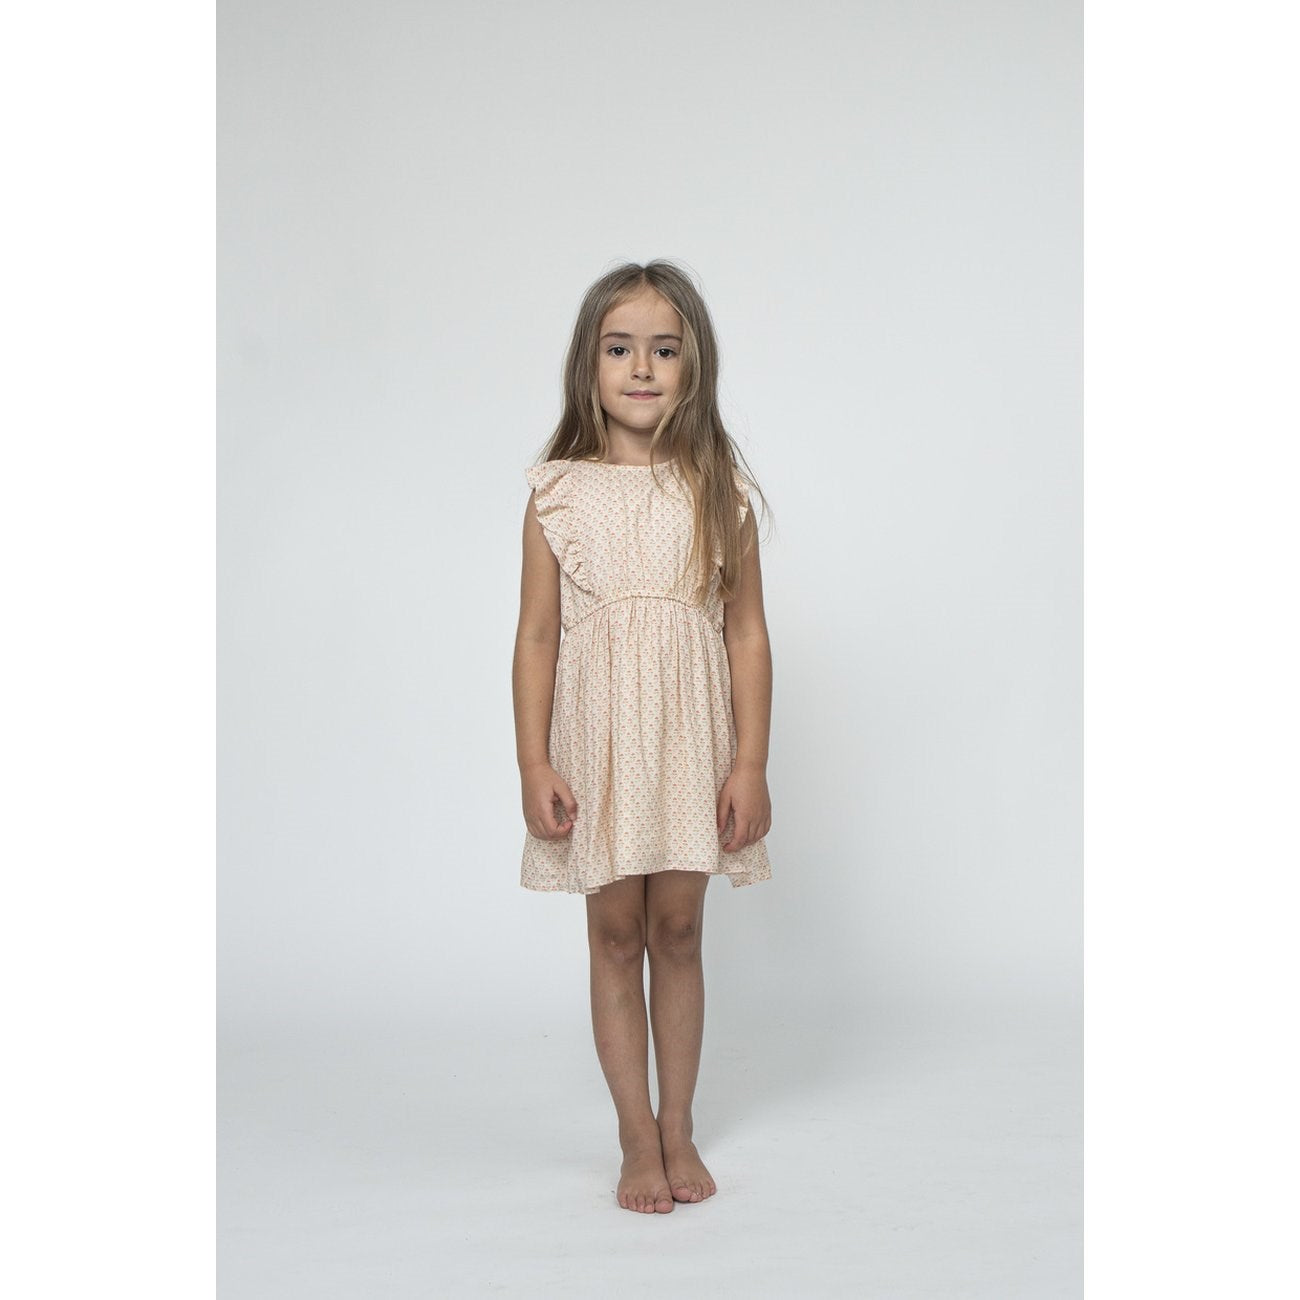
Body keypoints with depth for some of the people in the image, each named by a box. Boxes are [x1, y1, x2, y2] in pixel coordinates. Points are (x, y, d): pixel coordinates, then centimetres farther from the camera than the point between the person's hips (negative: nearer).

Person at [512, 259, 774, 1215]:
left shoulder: (718, 491, -1)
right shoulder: (557, 494, -1)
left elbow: (747, 632, 0)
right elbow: (538, 636, -1)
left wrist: (751, 761, -4)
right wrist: (535, 763, -5)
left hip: (690, 737, 0)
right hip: (597, 739, 0)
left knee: (678, 930, 9)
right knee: (617, 935, 7)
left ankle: (679, 1128, 24)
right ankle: (638, 1139, 19)